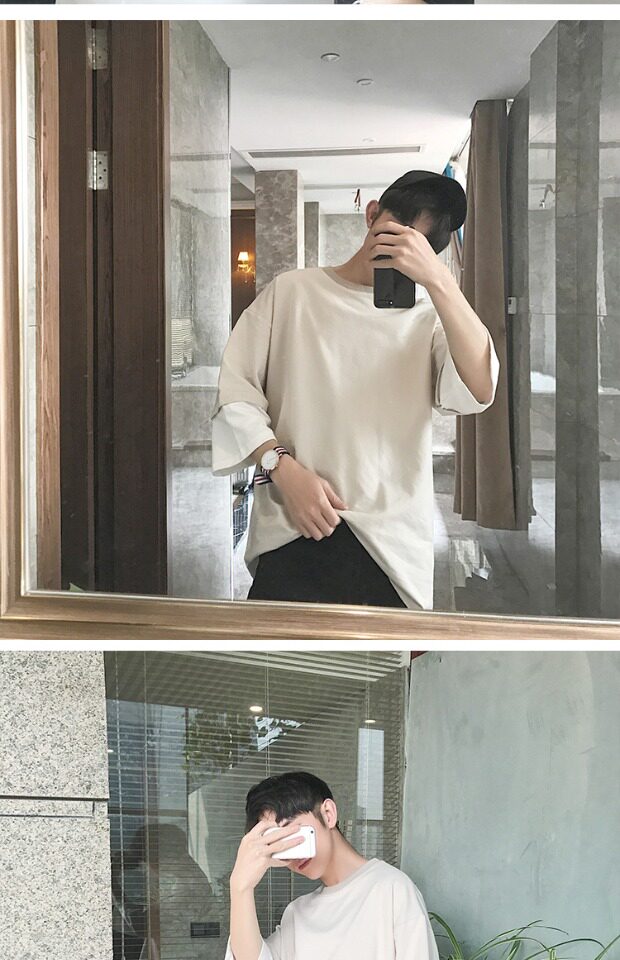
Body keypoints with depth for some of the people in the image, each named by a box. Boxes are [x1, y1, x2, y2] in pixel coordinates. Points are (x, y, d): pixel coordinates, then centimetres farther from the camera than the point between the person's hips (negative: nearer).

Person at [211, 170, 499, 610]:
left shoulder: (428, 315, 11)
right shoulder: (292, 291, 12)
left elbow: (480, 390, -10)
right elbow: (233, 390, 5)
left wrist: (437, 279, -16)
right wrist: (282, 467, -10)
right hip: (293, 542, 0)